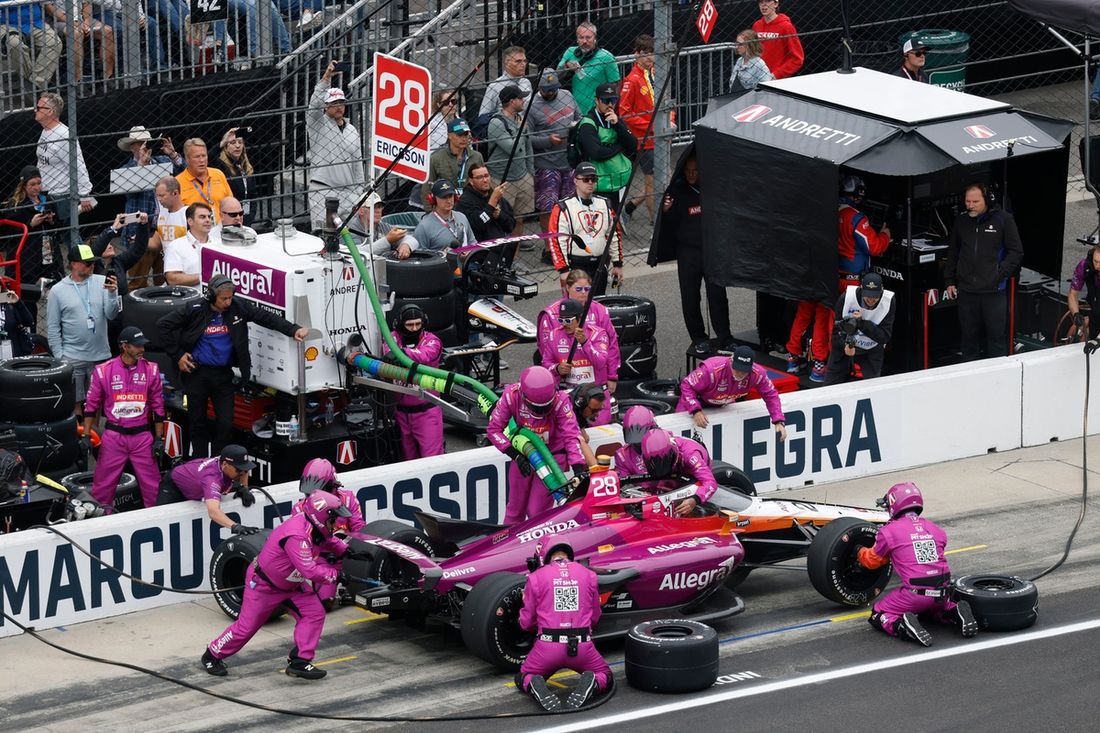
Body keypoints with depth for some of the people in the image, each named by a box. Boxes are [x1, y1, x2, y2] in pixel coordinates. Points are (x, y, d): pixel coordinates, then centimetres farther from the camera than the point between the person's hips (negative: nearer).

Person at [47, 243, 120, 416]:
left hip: (100, 356, 2)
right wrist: (59, 357, -5)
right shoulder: (58, 291, -2)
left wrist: (112, 293, -22)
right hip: (72, 359, -2)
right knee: (75, 403, 1)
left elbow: (111, 314, -5)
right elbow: (53, 328, 0)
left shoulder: (101, 282, 1)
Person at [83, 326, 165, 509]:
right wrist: (86, 436, 2)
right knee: (103, 484, 2)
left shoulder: (151, 370, 3)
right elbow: (91, 405, 4)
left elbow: (157, 406, 9)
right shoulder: (103, 371, -2)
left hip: (142, 436, 1)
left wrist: (159, 438, 6)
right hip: (113, 437, -1)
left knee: (152, 485, 1)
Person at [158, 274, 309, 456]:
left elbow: (265, 317, 3)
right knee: (198, 422, 6)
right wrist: (177, 355, -6)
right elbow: (164, 325, -4)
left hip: (223, 374, 2)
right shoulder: (194, 311, -10)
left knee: (225, 423, -4)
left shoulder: (238, 308, -2)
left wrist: (294, 330, -7)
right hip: (197, 373, -2)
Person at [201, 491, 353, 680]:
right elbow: (310, 571, -41)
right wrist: (335, 574, -30)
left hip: (291, 585, 8)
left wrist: (346, 550, 0)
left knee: (315, 613, -7)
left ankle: (299, 661, -3)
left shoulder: (315, 528, -10)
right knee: (246, 626, 3)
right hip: (263, 584, -8)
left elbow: (328, 542, 14)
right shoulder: (296, 536, -38)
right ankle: (212, 656, 25)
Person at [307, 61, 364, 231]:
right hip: (322, 190, -5)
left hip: (349, 191, 5)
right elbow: (315, 102, -18)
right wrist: (327, 76, -29)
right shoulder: (318, 123, 2)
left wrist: (360, 194, 12)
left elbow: (358, 165, 18)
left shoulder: (352, 131, 16)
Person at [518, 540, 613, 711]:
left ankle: (535, 687, -13)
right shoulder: (589, 575, 10)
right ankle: (589, 684, -11)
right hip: (582, 646, 1)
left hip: (547, 646, -1)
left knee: (524, 678, 24)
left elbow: (526, 623, 10)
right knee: (605, 676, 26)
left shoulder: (536, 577, 4)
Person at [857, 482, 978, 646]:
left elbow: (872, 561, 15)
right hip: (943, 592, 5)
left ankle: (902, 625, -18)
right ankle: (956, 613, 6)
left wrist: (860, 551, 38)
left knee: (878, 616, 13)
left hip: (915, 593, -5)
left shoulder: (889, 531, -2)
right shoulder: (935, 529, 11)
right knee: (936, 606, 38)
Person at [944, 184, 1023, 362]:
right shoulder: (961, 222, 10)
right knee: (969, 339, 8)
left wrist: (999, 275, -9)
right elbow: (952, 253, 21)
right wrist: (949, 281, 15)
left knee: (996, 338, -1)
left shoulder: (1003, 219, -2)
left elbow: (1016, 252, 0)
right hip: (966, 292, 4)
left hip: (993, 292, -4)